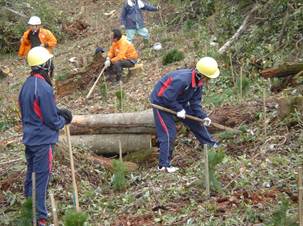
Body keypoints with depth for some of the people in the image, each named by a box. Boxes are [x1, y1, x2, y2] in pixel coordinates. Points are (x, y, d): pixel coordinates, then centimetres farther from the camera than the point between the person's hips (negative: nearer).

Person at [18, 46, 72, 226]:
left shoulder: (27, 84, 5)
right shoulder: (44, 88, -22)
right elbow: (52, 120, -19)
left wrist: (58, 112, 7)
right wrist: (63, 120, 2)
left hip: (29, 138, 8)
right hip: (43, 140, -8)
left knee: (31, 173, 17)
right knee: (41, 177, -1)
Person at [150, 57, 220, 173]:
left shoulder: (198, 81, -9)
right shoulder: (182, 80, -38)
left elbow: (195, 102, -3)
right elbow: (167, 98, -33)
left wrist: (203, 116, -13)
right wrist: (179, 109, -24)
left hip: (177, 101, 9)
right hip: (161, 101, -8)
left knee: (195, 121, 10)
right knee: (168, 132, -11)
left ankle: (211, 145, 25)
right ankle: (164, 165, -6)